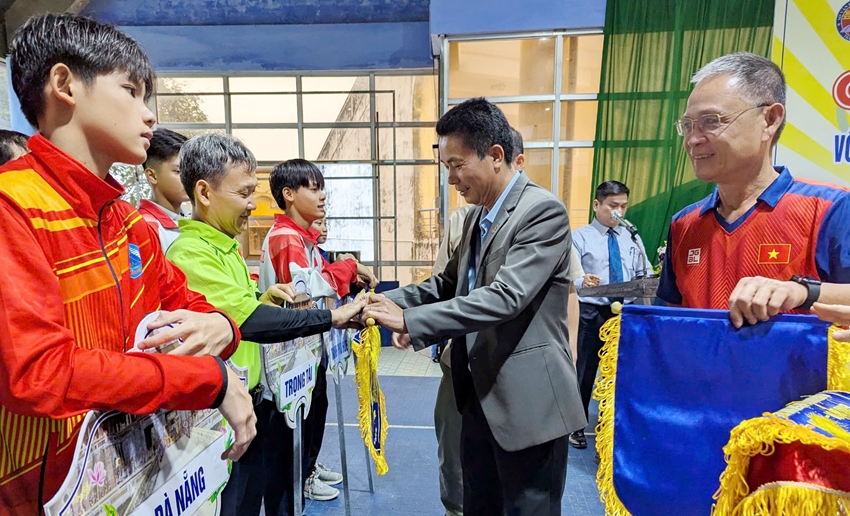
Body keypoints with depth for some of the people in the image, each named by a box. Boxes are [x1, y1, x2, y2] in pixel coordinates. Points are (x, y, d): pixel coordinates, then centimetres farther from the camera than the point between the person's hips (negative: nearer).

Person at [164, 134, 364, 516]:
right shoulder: (190, 254, -22)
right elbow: (250, 322, -29)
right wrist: (332, 318, -26)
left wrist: (261, 298, 4)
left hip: (254, 399, 9)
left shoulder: (223, 244, 9)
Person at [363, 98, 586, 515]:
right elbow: (450, 282, 13)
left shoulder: (543, 211, -17)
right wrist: (393, 302, -4)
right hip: (480, 396, 8)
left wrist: (410, 321, -27)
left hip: (529, 402, -8)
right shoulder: (476, 217, 11)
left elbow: (506, 296, -27)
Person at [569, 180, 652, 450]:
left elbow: (644, 272, 11)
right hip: (591, 313, -3)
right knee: (584, 371, 6)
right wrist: (581, 281, -33)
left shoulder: (632, 238, 12)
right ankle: (577, 426, 23)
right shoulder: (580, 236, -2)